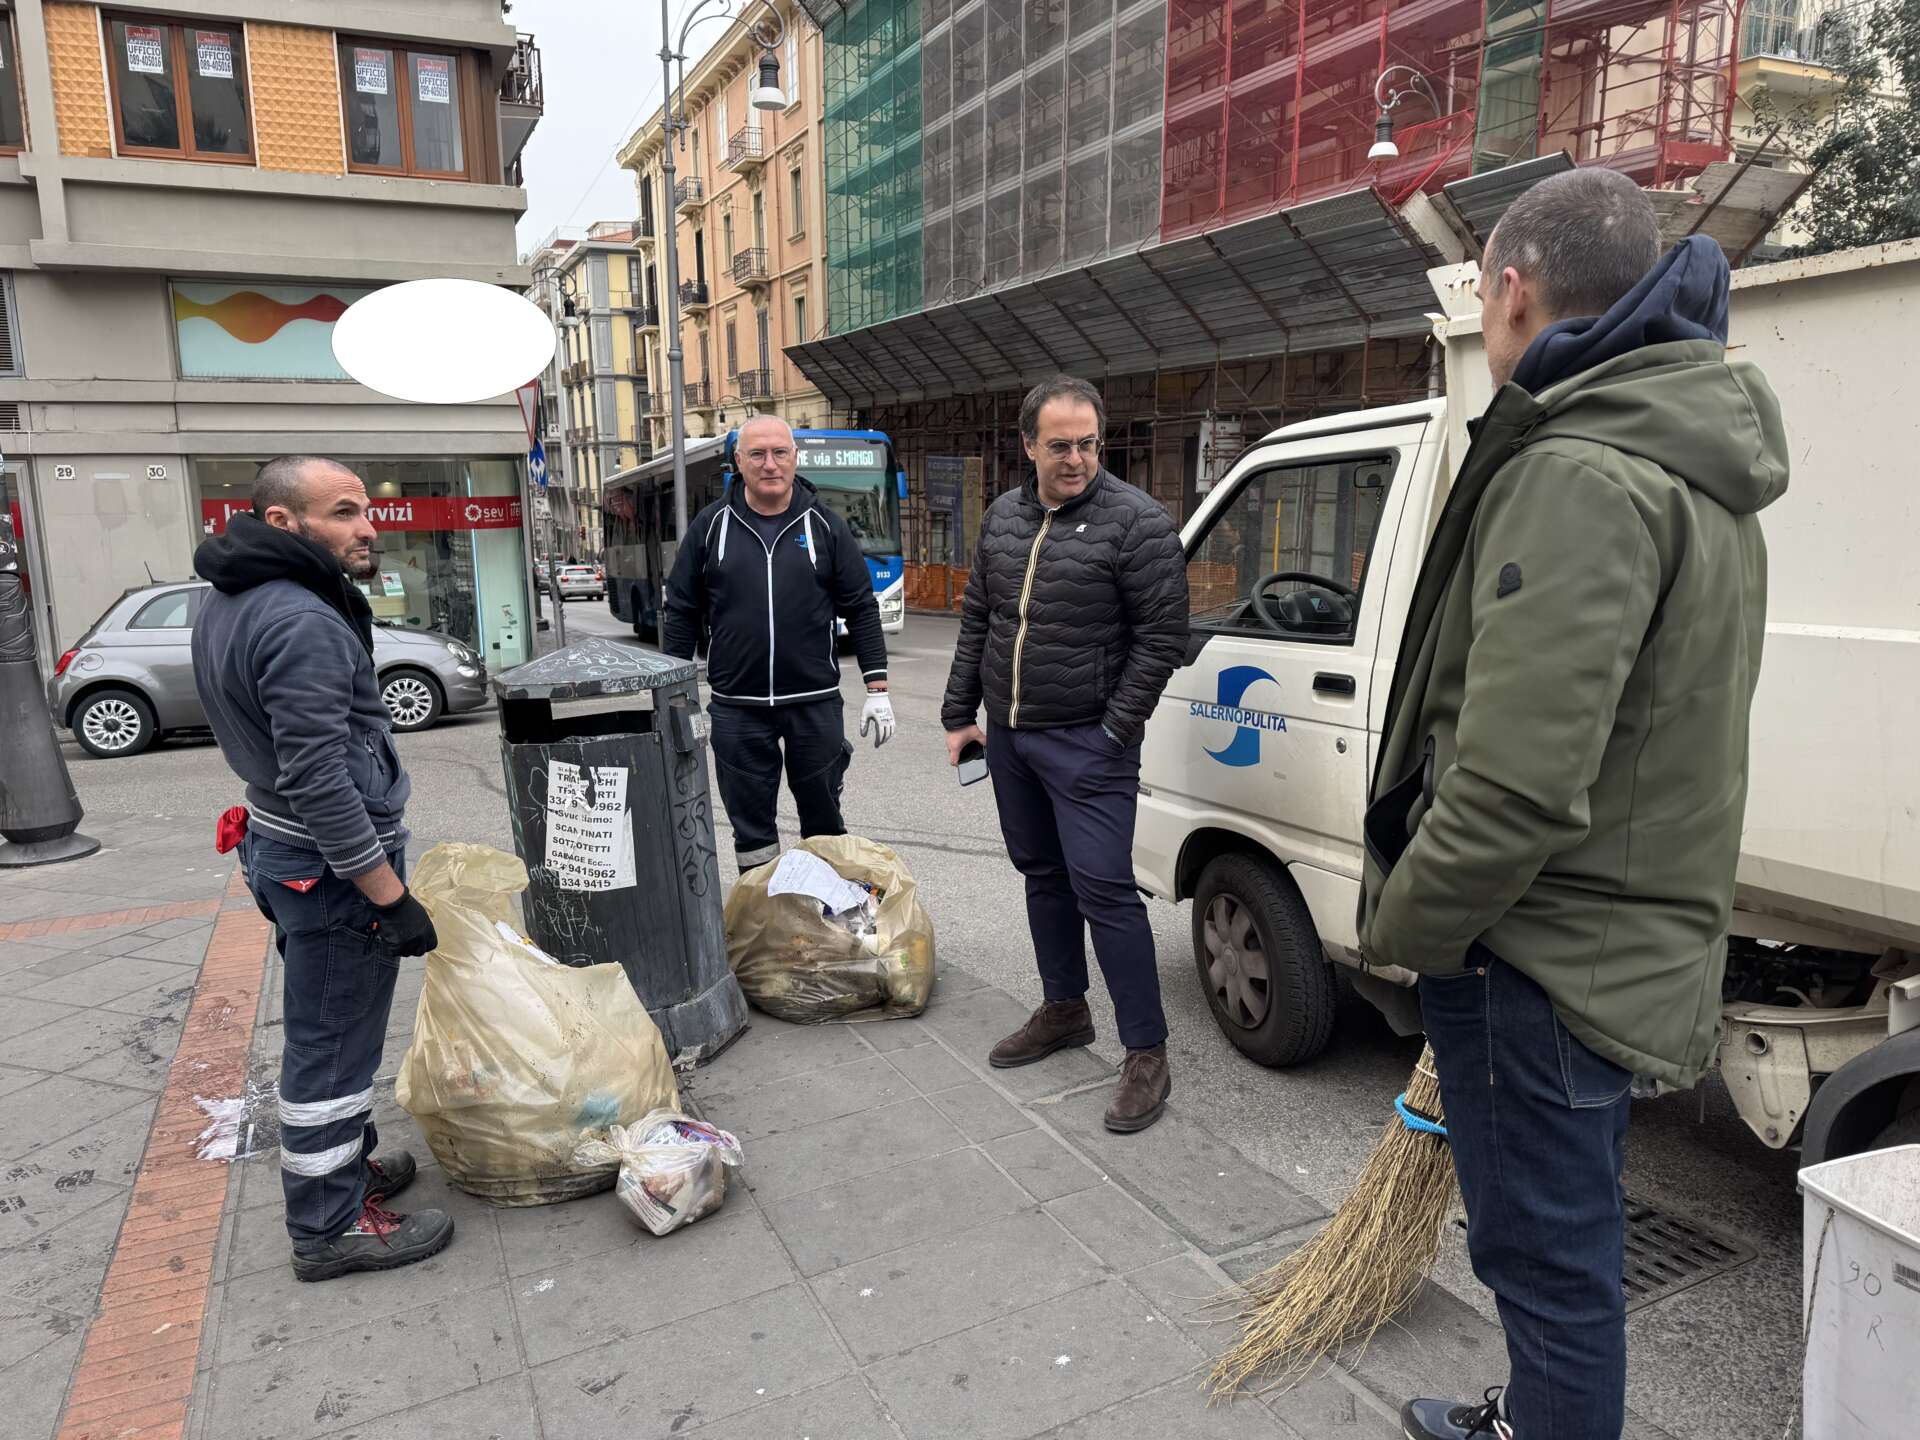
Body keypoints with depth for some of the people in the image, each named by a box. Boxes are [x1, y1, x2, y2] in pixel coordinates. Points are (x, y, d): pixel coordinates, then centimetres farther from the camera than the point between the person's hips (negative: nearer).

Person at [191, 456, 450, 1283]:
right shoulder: (303, 624, -24)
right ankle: (330, 1228, 17)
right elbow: (320, 782, -27)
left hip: (278, 844, 10)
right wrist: (392, 898, -23)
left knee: (321, 1034, 23)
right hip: (333, 865, -10)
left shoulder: (226, 604, 9)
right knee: (333, 1048, 3)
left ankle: (345, 1165, 40)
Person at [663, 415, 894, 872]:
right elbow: (681, 614, 6)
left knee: (824, 823, 11)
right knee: (751, 830, 8)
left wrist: (877, 689, -2)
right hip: (735, 708, 0)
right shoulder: (711, 525, 3)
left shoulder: (825, 524, 2)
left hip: (815, 704, 0)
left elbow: (861, 609, 3)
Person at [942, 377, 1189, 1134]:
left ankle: (1147, 1054, 2)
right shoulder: (1001, 517, 8)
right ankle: (1063, 1010, 34)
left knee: (1102, 888, -9)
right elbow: (976, 622, 15)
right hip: (1007, 734, 7)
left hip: (1087, 743, -7)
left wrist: (1117, 731, -15)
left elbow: (1162, 636, -13)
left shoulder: (1137, 522, -12)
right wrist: (958, 715, 12)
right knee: (1041, 873, 17)